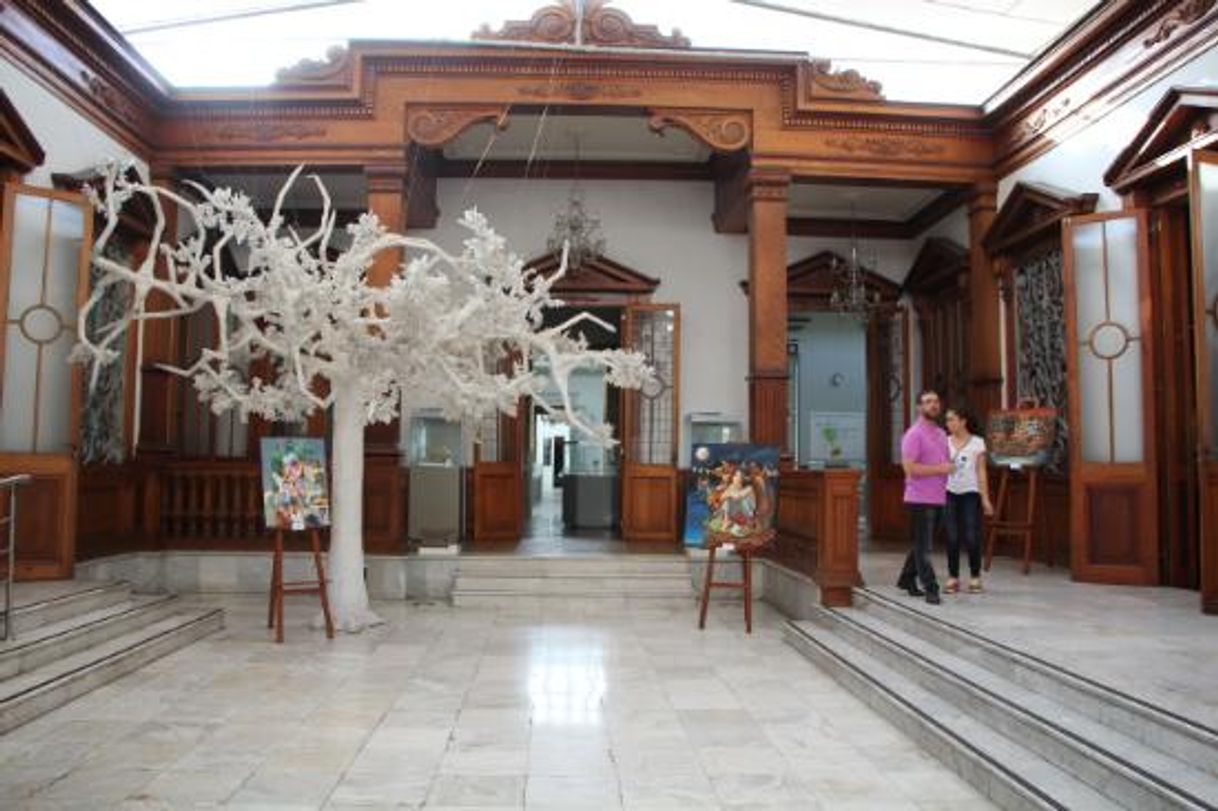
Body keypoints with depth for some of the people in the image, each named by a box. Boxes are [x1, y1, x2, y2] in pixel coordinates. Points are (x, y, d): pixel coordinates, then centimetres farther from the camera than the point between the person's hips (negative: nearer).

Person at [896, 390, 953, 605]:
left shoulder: (941, 434, 17)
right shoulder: (913, 434, -10)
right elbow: (910, 467, -18)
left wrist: (950, 467, 10)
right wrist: (939, 469, -17)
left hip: (939, 498, 8)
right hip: (920, 498, -8)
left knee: (923, 544, 14)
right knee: (923, 546, -4)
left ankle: (907, 580, 26)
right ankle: (930, 589, 0)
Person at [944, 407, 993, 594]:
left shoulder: (977, 443, 1)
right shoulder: (945, 442, 7)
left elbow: (981, 472, 1)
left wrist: (985, 498, -3)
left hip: (970, 494, -2)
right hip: (950, 493, 2)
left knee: (972, 537, -3)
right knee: (952, 538, 2)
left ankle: (975, 578, 11)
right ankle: (953, 577, 10)